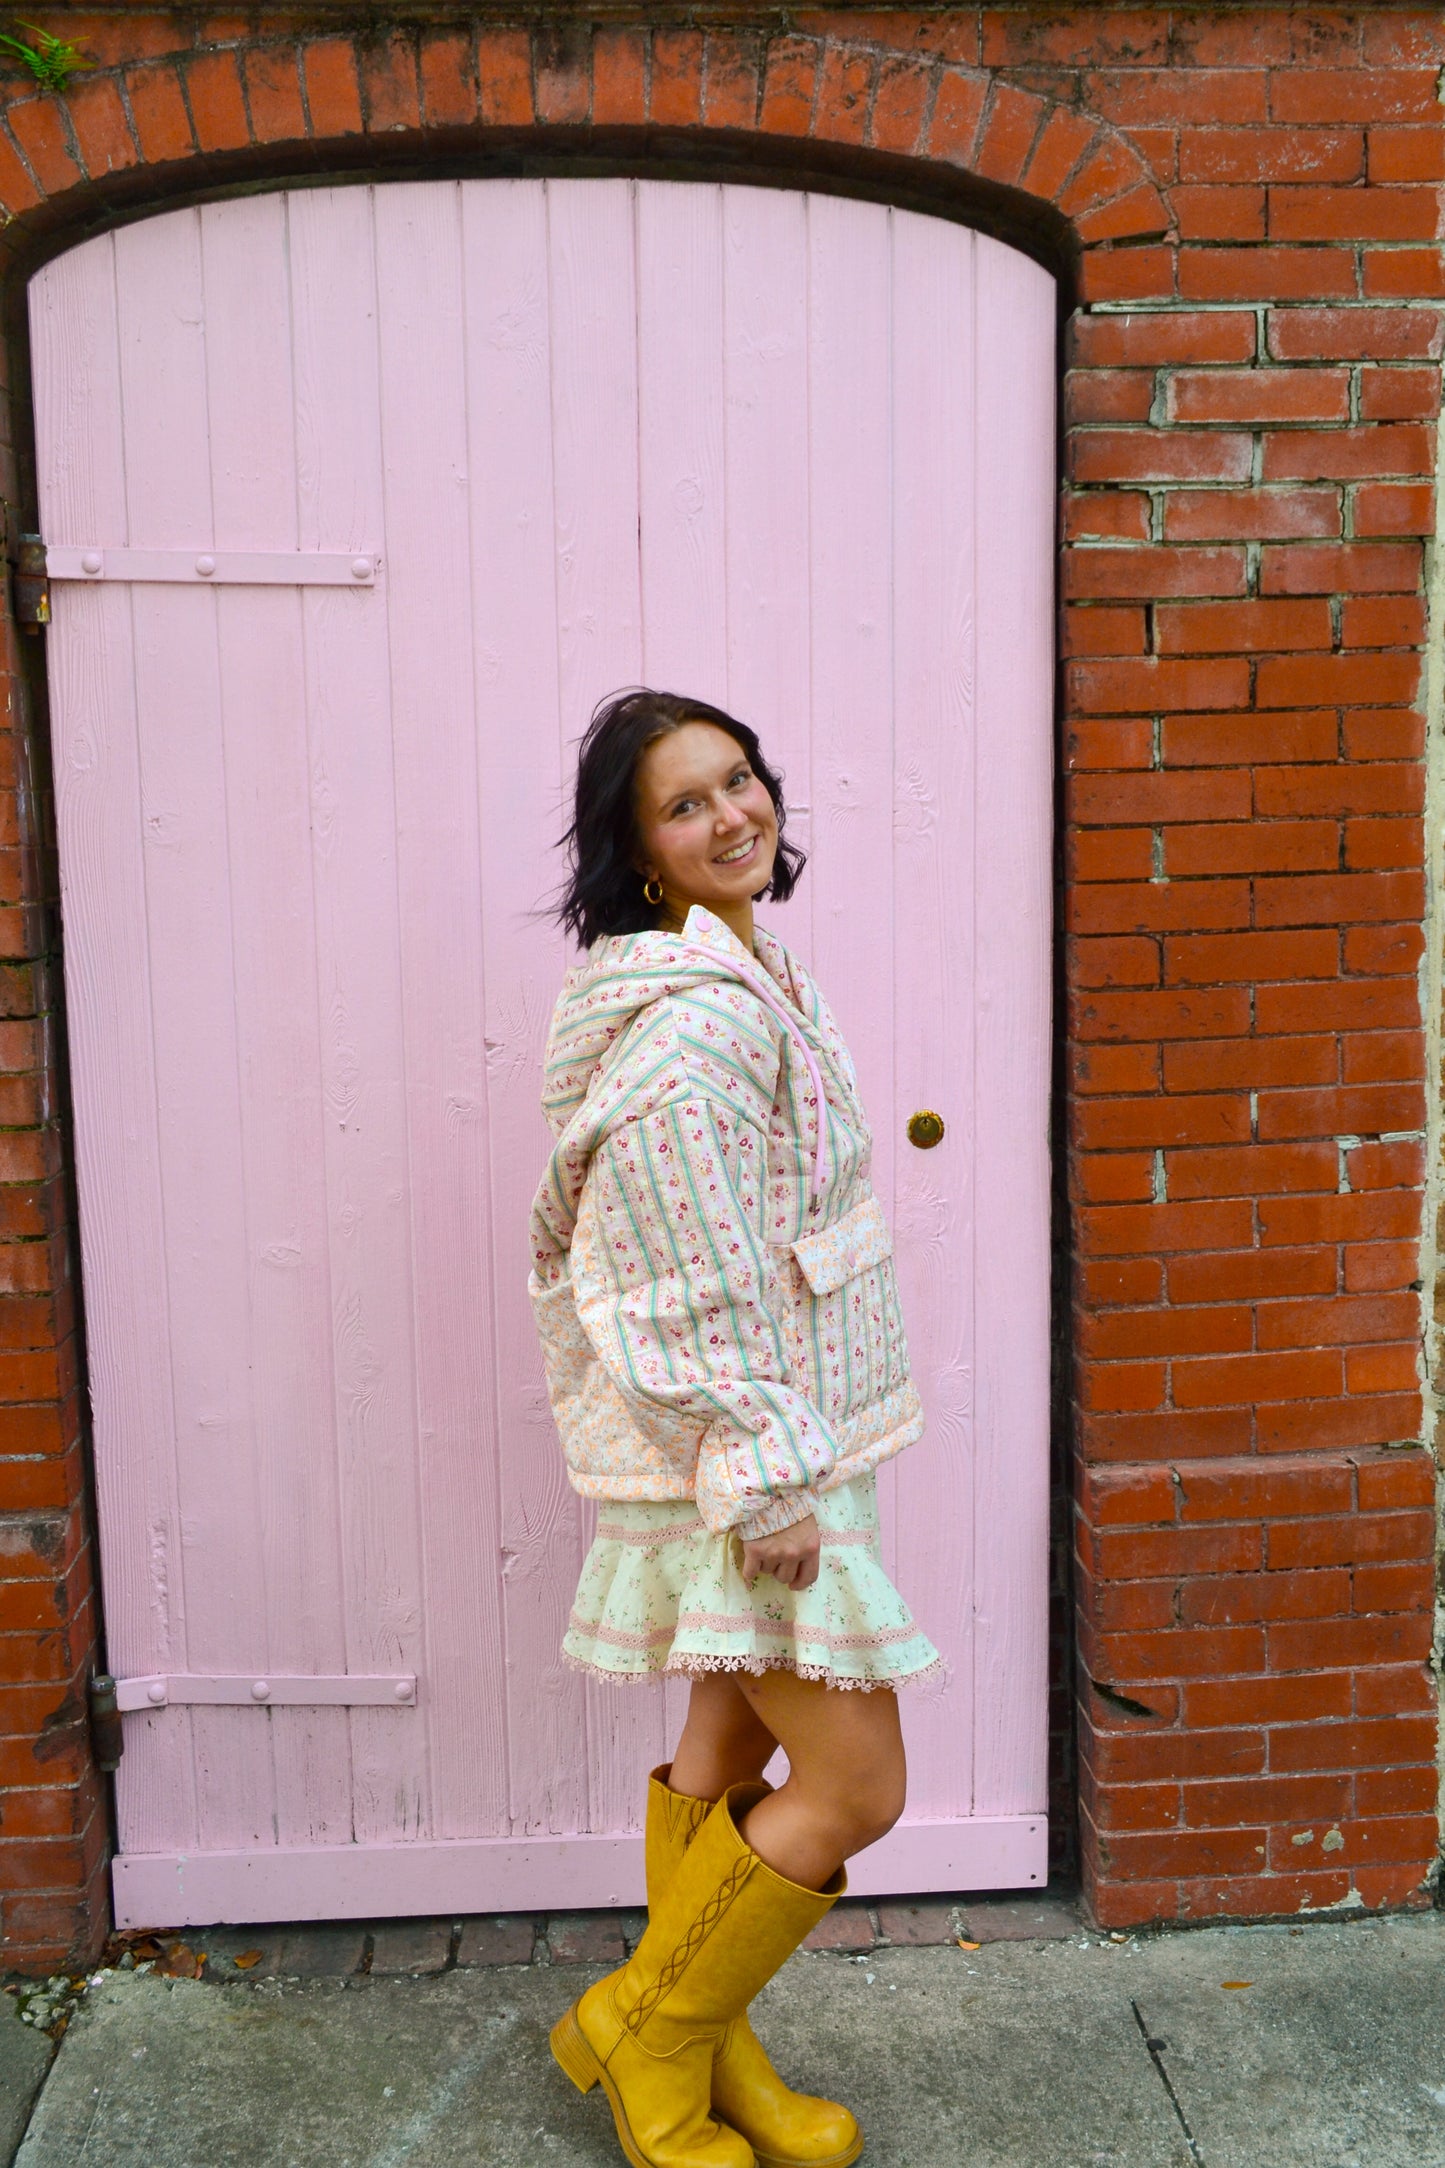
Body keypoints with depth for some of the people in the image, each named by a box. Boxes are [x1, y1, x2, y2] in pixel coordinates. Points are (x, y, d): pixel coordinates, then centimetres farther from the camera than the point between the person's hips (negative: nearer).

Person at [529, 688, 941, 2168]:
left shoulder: (739, 976, 11)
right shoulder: (696, 1015, -22)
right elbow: (696, 1286, -24)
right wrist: (767, 1478, -21)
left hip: (752, 1429, 10)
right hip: (740, 1437, -10)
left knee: (733, 1743, 19)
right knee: (855, 1785, -1)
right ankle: (645, 2032, 19)